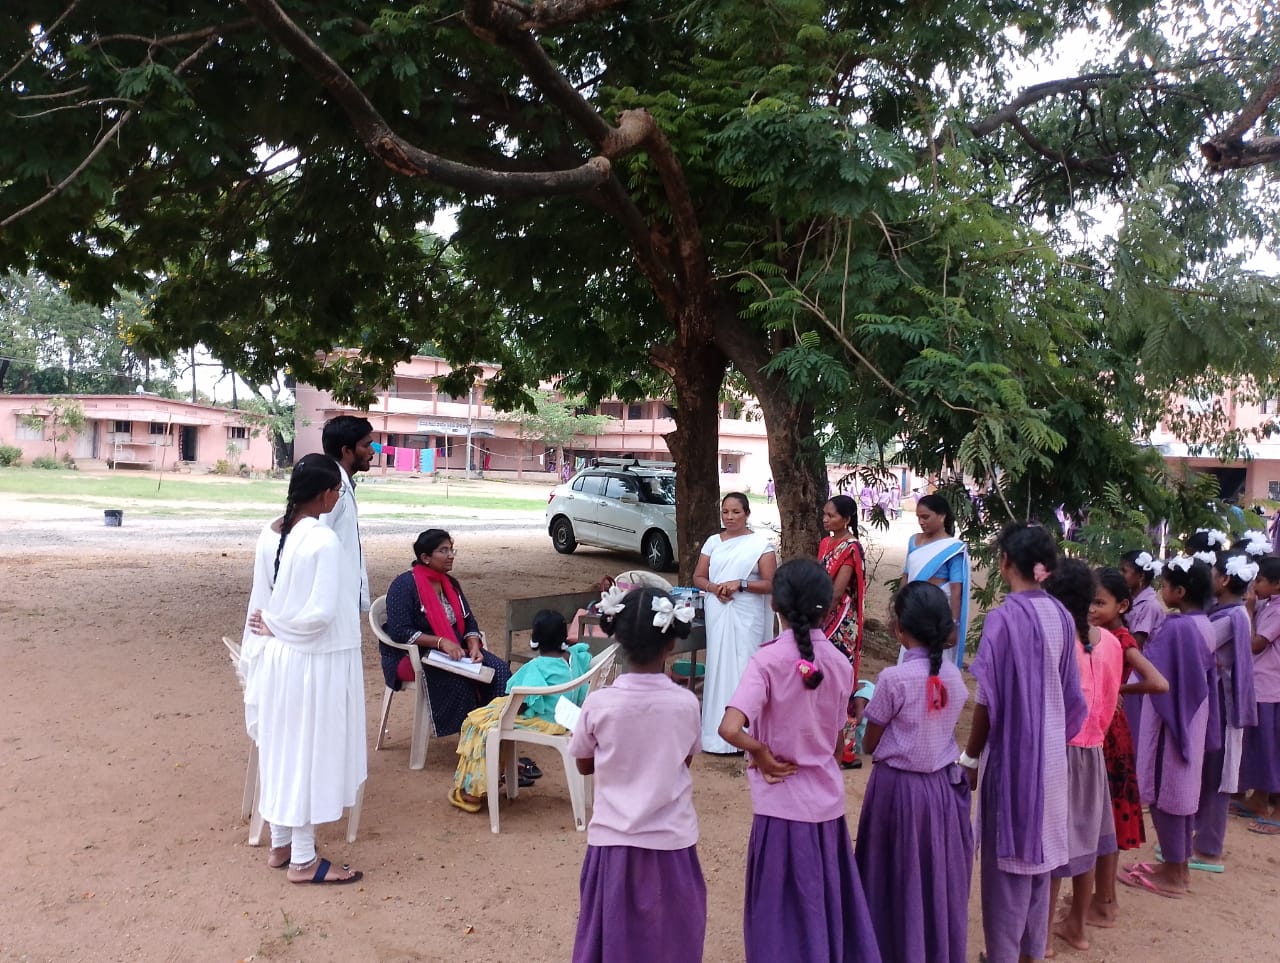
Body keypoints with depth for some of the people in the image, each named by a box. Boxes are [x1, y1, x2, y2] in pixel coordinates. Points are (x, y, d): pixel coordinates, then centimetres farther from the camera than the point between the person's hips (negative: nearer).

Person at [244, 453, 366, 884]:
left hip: (281, 655, 8)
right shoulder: (324, 540, -21)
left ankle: (281, 843, 32)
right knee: (310, 752, 3)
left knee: (283, 748, 18)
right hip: (315, 661, -8)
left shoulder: (278, 532, 3)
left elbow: (268, 597, 10)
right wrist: (274, 626, -9)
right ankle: (303, 860, 15)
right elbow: (321, 613, -22)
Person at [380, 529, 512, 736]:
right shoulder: (404, 585, -11)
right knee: (457, 678, -35)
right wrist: (441, 642, -28)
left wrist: (474, 646, -10)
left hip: (455, 651, 7)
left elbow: (469, 622, 11)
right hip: (412, 657, -6)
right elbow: (400, 632, -20)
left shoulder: (450, 583, 11)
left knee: (499, 669, -18)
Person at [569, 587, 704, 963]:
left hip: (614, 839, 0)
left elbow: (585, 765, 2)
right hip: (670, 840, 0)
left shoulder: (599, 703, -14)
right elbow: (686, 760, 5)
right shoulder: (686, 703, -12)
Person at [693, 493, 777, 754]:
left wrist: (740, 584, -17)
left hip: (746, 615, -3)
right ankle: (718, 731, 11)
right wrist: (713, 587, -8)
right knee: (718, 666, 5)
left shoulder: (760, 544, -1)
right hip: (717, 612, 4)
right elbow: (698, 577, 13)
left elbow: (770, 584, -5)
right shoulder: (713, 542, 11)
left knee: (742, 667, -5)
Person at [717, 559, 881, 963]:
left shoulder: (768, 659, -17)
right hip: (828, 798, 5)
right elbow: (837, 739, 6)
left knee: (786, 910, 11)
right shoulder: (840, 663, -2)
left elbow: (730, 729, -29)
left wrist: (762, 754, -13)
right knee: (830, 902, 20)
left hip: (784, 802, -4)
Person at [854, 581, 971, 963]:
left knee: (899, 877, 10)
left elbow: (870, 745, -9)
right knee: (940, 876, 17)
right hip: (943, 785, 5)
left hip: (899, 786, -5)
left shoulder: (894, 679, -19)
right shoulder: (953, 675, -3)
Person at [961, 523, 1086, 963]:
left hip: (1010, 750, -6)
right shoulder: (1061, 616, 0)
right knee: (1037, 848, 18)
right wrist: (1057, 739, 19)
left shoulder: (1004, 617, -18)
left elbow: (988, 698, -17)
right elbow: (1071, 694, 7)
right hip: (1049, 750, 6)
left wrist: (969, 757, -6)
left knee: (1007, 853, 6)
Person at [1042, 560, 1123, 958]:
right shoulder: (1110, 642, -2)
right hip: (1091, 750, 5)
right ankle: (1075, 925, 30)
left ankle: (1042, 934, 14)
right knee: (1082, 837, 16)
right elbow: (1109, 706, 6)